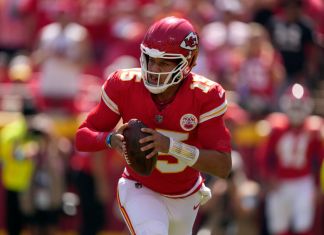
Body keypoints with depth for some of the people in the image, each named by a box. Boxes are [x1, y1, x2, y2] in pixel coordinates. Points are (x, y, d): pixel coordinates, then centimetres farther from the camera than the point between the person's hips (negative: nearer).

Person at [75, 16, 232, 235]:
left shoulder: (204, 96, -25)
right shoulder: (124, 86, -21)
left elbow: (223, 166, -30)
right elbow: (82, 138, -14)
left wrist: (171, 145, -44)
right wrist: (111, 139, -38)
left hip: (186, 198, 2)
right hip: (141, 191, -2)